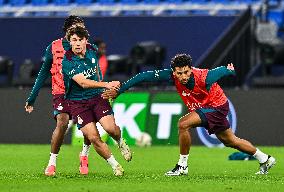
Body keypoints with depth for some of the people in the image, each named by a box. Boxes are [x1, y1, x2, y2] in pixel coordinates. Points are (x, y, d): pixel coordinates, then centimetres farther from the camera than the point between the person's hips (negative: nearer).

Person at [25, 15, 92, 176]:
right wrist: (32, 98, 7)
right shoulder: (53, 48, -1)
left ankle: (84, 156, 20)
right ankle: (52, 163, -11)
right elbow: (44, 73, 8)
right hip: (62, 92, -1)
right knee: (62, 122, -22)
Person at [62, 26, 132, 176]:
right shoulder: (67, 61, -20)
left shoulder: (92, 51, -2)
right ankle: (114, 165, 7)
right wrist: (106, 85, -42)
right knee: (93, 138, -13)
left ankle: (121, 143, 17)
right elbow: (83, 83, -30)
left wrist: (105, 90, 29)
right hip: (78, 102, -3)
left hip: (97, 96, 3)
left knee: (110, 128, -18)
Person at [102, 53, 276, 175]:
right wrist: (119, 89, -25)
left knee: (183, 124, -23)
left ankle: (182, 166, -9)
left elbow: (222, 70, -15)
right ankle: (265, 159, 37)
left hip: (217, 107, -6)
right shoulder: (172, 75, -24)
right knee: (229, 140, 19)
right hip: (204, 108, 6)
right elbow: (146, 76, -22)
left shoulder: (204, 77, -36)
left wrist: (231, 70, 9)